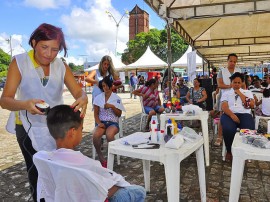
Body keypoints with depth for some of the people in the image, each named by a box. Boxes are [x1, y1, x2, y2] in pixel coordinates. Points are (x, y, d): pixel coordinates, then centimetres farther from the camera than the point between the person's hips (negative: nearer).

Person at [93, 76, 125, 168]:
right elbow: (96, 113, 8)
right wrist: (99, 123, -10)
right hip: (101, 122, 2)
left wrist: (112, 106, -12)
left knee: (109, 135, -37)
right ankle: (100, 156, -10)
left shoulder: (117, 98, 5)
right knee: (95, 135, -33)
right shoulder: (98, 98, 9)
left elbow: (119, 114, 5)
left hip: (113, 123, -1)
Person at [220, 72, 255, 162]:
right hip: (230, 114, -1)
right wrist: (232, 115, -18)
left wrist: (240, 94, 5)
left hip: (244, 114, 1)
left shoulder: (247, 92, 22)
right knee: (228, 129, -36)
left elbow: (251, 105, 4)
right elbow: (224, 106, 2)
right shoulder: (226, 93, 18)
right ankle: (229, 151, -8)